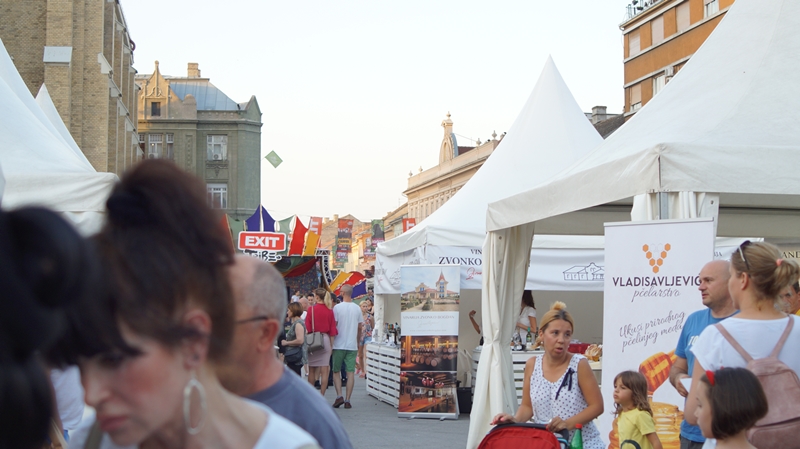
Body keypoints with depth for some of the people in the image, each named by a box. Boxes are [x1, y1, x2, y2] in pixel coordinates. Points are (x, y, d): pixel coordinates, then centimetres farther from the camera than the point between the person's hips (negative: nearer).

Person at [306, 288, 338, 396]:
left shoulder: (311, 309, -6)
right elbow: (332, 330, 2)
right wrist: (331, 345, 9)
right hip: (325, 340, 1)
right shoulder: (330, 311, 1)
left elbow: (307, 328, -6)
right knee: (324, 370, 2)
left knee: (311, 370, 11)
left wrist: (306, 343, 1)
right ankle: (321, 396, 1)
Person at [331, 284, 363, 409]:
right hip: (352, 346, 2)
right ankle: (347, 400, -2)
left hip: (339, 345, -2)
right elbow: (359, 327, 9)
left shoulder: (337, 307, -7)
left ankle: (339, 396, -5)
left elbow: (333, 326, -6)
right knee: (350, 373, 2)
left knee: (336, 372, 9)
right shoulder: (357, 308, 4)